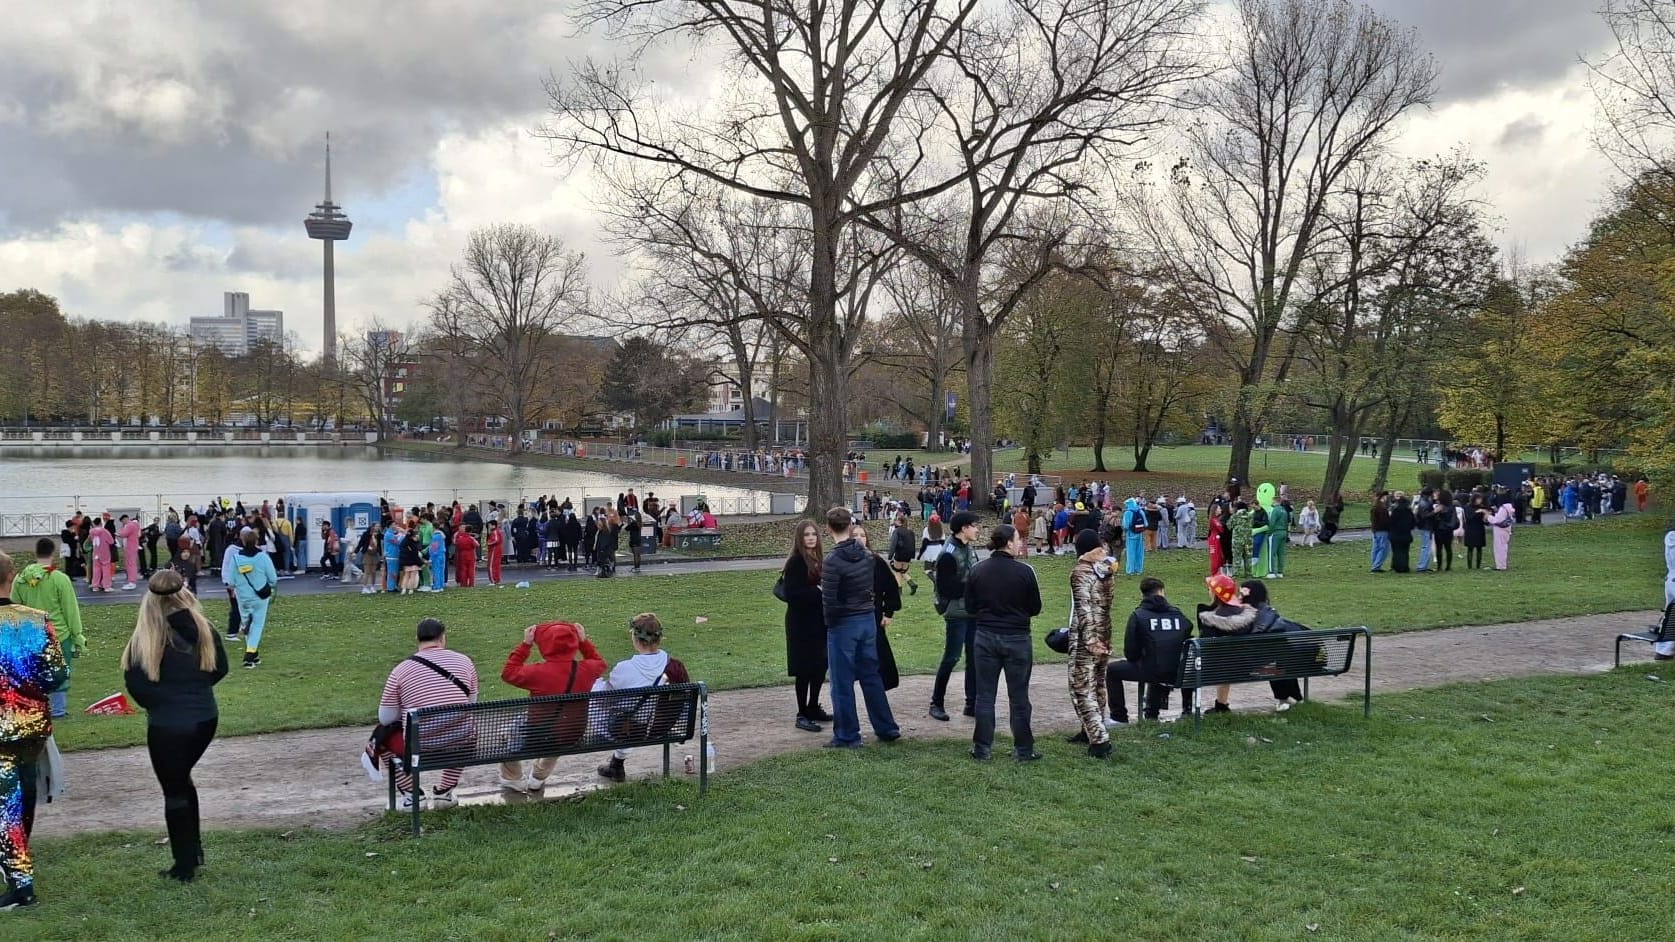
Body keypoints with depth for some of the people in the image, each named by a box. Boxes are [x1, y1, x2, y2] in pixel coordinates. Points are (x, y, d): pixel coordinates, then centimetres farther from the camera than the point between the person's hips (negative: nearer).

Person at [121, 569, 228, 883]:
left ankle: (184, 866, 14)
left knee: (174, 792, 8)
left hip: (168, 725, -5)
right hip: (205, 718, 5)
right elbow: (220, 669, 8)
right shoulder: (203, 630, -3)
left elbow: (135, 684, -11)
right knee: (182, 779, 25)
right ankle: (194, 851, 29)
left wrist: (158, 703, 7)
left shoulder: (145, 639, -15)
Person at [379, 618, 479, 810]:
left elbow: (386, 718, 1)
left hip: (418, 747, -2)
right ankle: (444, 791, 31)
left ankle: (412, 794, 21)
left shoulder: (401, 670, -5)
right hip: (459, 743, 2)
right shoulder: (464, 661, 1)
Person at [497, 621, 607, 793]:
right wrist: (584, 641, 13)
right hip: (573, 737, 4)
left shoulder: (539, 673, -23)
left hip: (539, 738, -4)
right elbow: (599, 663, 13)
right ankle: (538, 779, 51)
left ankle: (512, 780, 40)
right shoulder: (586, 669, -12)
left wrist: (525, 644, -5)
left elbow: (508, 672, -6)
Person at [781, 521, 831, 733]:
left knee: (820, 667, 14)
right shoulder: (796, 562, -14)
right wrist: (817, 592, -21)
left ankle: (813, 708, 27)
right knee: (805, 670, -2)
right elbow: (790, 593, -20)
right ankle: (802, 715, 7)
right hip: (801, 623, -8)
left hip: (817, 622, 8)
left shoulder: (815, 560, 11)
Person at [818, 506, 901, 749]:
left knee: (842, 683, 4)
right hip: (868, 620, 6)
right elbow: (871, 588, 8)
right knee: (871, 676, 17)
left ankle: (848, 736, 11)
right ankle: (886, 729, 23)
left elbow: (829, 601, -16)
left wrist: (830, 623, -2)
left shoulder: (832, 561, -18)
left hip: (843, 625, -6)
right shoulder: (866, 555, 2)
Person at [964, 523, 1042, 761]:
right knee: (1019, 697, 8)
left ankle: (982, 749, 13)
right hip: (1017, 639, -2)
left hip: (985, 637, 2)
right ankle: (1023, 749, 14)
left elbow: (970, 607, 2)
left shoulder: (977, 571, -4)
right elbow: (1035, 608, -4)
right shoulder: (1024, 572, -13)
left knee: (985, 695, 10)